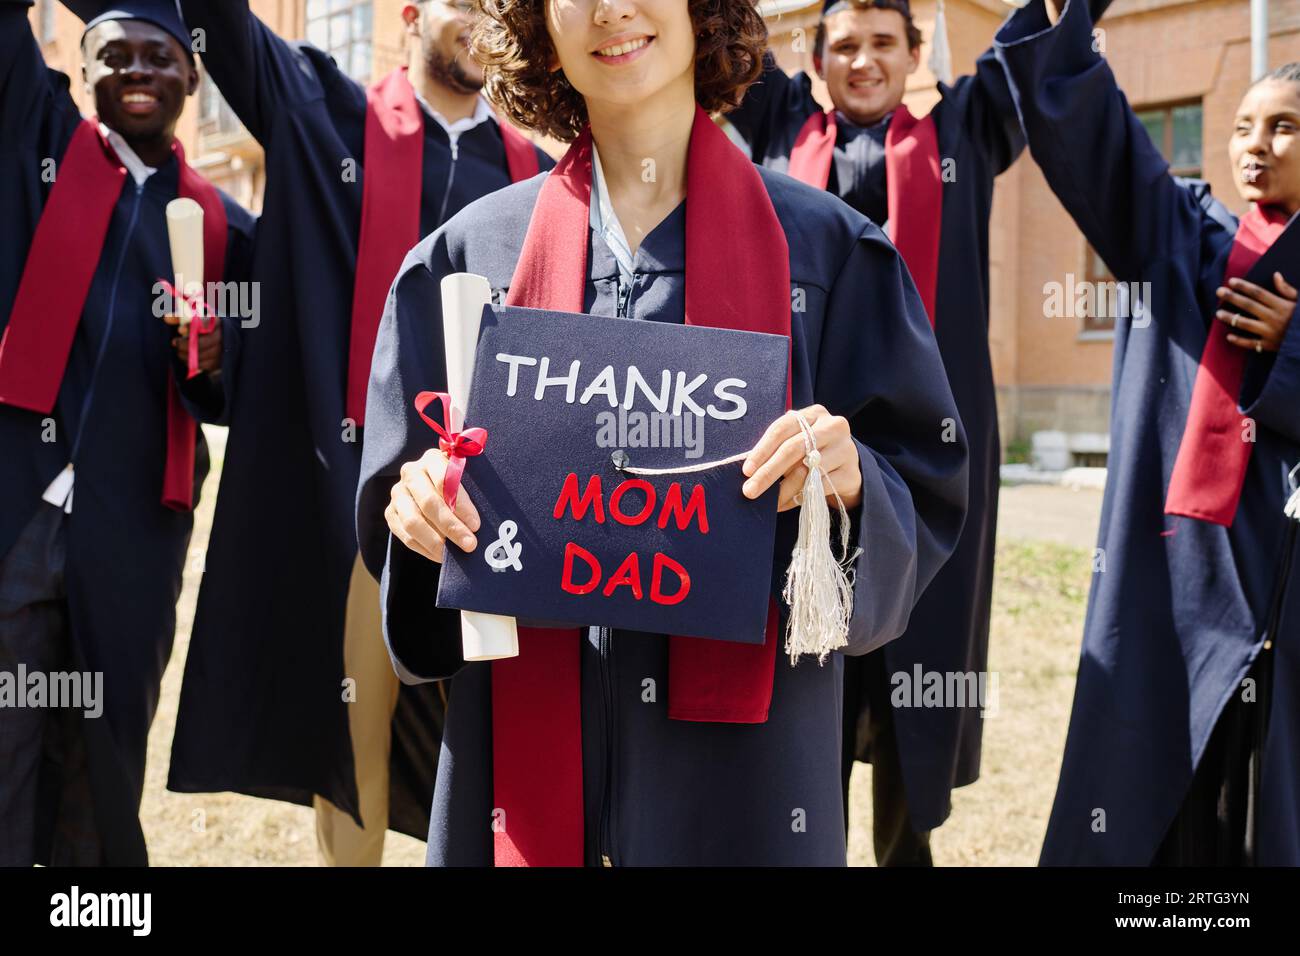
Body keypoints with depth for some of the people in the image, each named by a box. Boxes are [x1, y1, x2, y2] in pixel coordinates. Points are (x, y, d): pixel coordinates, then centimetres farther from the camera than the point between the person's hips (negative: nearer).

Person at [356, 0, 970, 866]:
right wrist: (418, 502, -13)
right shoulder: (473, 252, 5)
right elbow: (400, 484, 9)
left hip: (739, 745, -1)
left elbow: (924, 491, 1)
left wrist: (850, 478, -20)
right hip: (527, 744, 2)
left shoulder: (824, 246, 0)